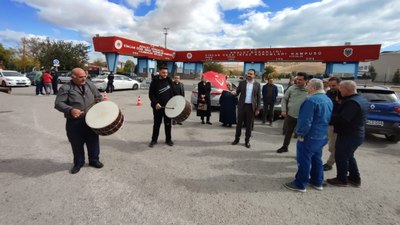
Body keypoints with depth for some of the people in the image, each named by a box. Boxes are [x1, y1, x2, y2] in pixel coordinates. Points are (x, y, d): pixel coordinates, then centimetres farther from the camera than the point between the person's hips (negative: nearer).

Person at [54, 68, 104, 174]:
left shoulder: (90, 85, 7)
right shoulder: (65, 88, -6)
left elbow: (99, 96, 18)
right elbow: (58, 103, -12)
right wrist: (70, 110, -28)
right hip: (74, 122, -3)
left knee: (93, 141, 12)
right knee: (77, 144, 10)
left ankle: (94, 160, 31)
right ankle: (78, 163, 30)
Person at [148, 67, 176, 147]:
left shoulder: (169, 81, 3)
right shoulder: (155, 82, -5)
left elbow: (173, 92, 9)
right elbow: (151, 94, -6)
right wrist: (155, 103, -20)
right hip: (157, 107, -2)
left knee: (168, 124, 11)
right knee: (156, 124, 9)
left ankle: (168, 139, 24)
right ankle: (154, 140, 22)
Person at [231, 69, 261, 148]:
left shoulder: (257, 84, 2)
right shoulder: (242, 83, 4)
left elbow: (259, 97, 2)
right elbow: (237, 92, 5)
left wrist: (258, 109, -3)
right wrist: (234, 92, -20)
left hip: (251, 107, -1)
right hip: (242, 105, 1)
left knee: (249, 124, 6)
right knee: (239, 123, 8)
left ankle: (247, 141, 17)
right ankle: (237, 138, 21)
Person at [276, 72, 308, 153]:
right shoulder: (291, 88, 0)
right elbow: (284, 99, 5)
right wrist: (284, 110, -4)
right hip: (290, 115, 2)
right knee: (288, 132, 17)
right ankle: (285, 147, 35)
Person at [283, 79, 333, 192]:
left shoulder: (311, 100, -21)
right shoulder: (328, 100, 10)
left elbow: (306, 120, -24)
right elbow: (327, 119, 18)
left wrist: (301, 133, -14)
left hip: (310, 136, -9)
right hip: (322, 136, 9)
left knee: (304, 160, 1)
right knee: (316, 159, 21)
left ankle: (300, 184, 11)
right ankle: (317, 182, 32)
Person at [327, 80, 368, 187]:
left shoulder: (352, 102, -25)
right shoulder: (361, 99, 9)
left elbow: (342, 119, -31)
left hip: (348, 135, -10)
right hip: (356, 134, 10)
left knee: (341, 157, 5)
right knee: (349, 156, 23)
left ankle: (342, 180, 19)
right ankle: (355, 178, 34)